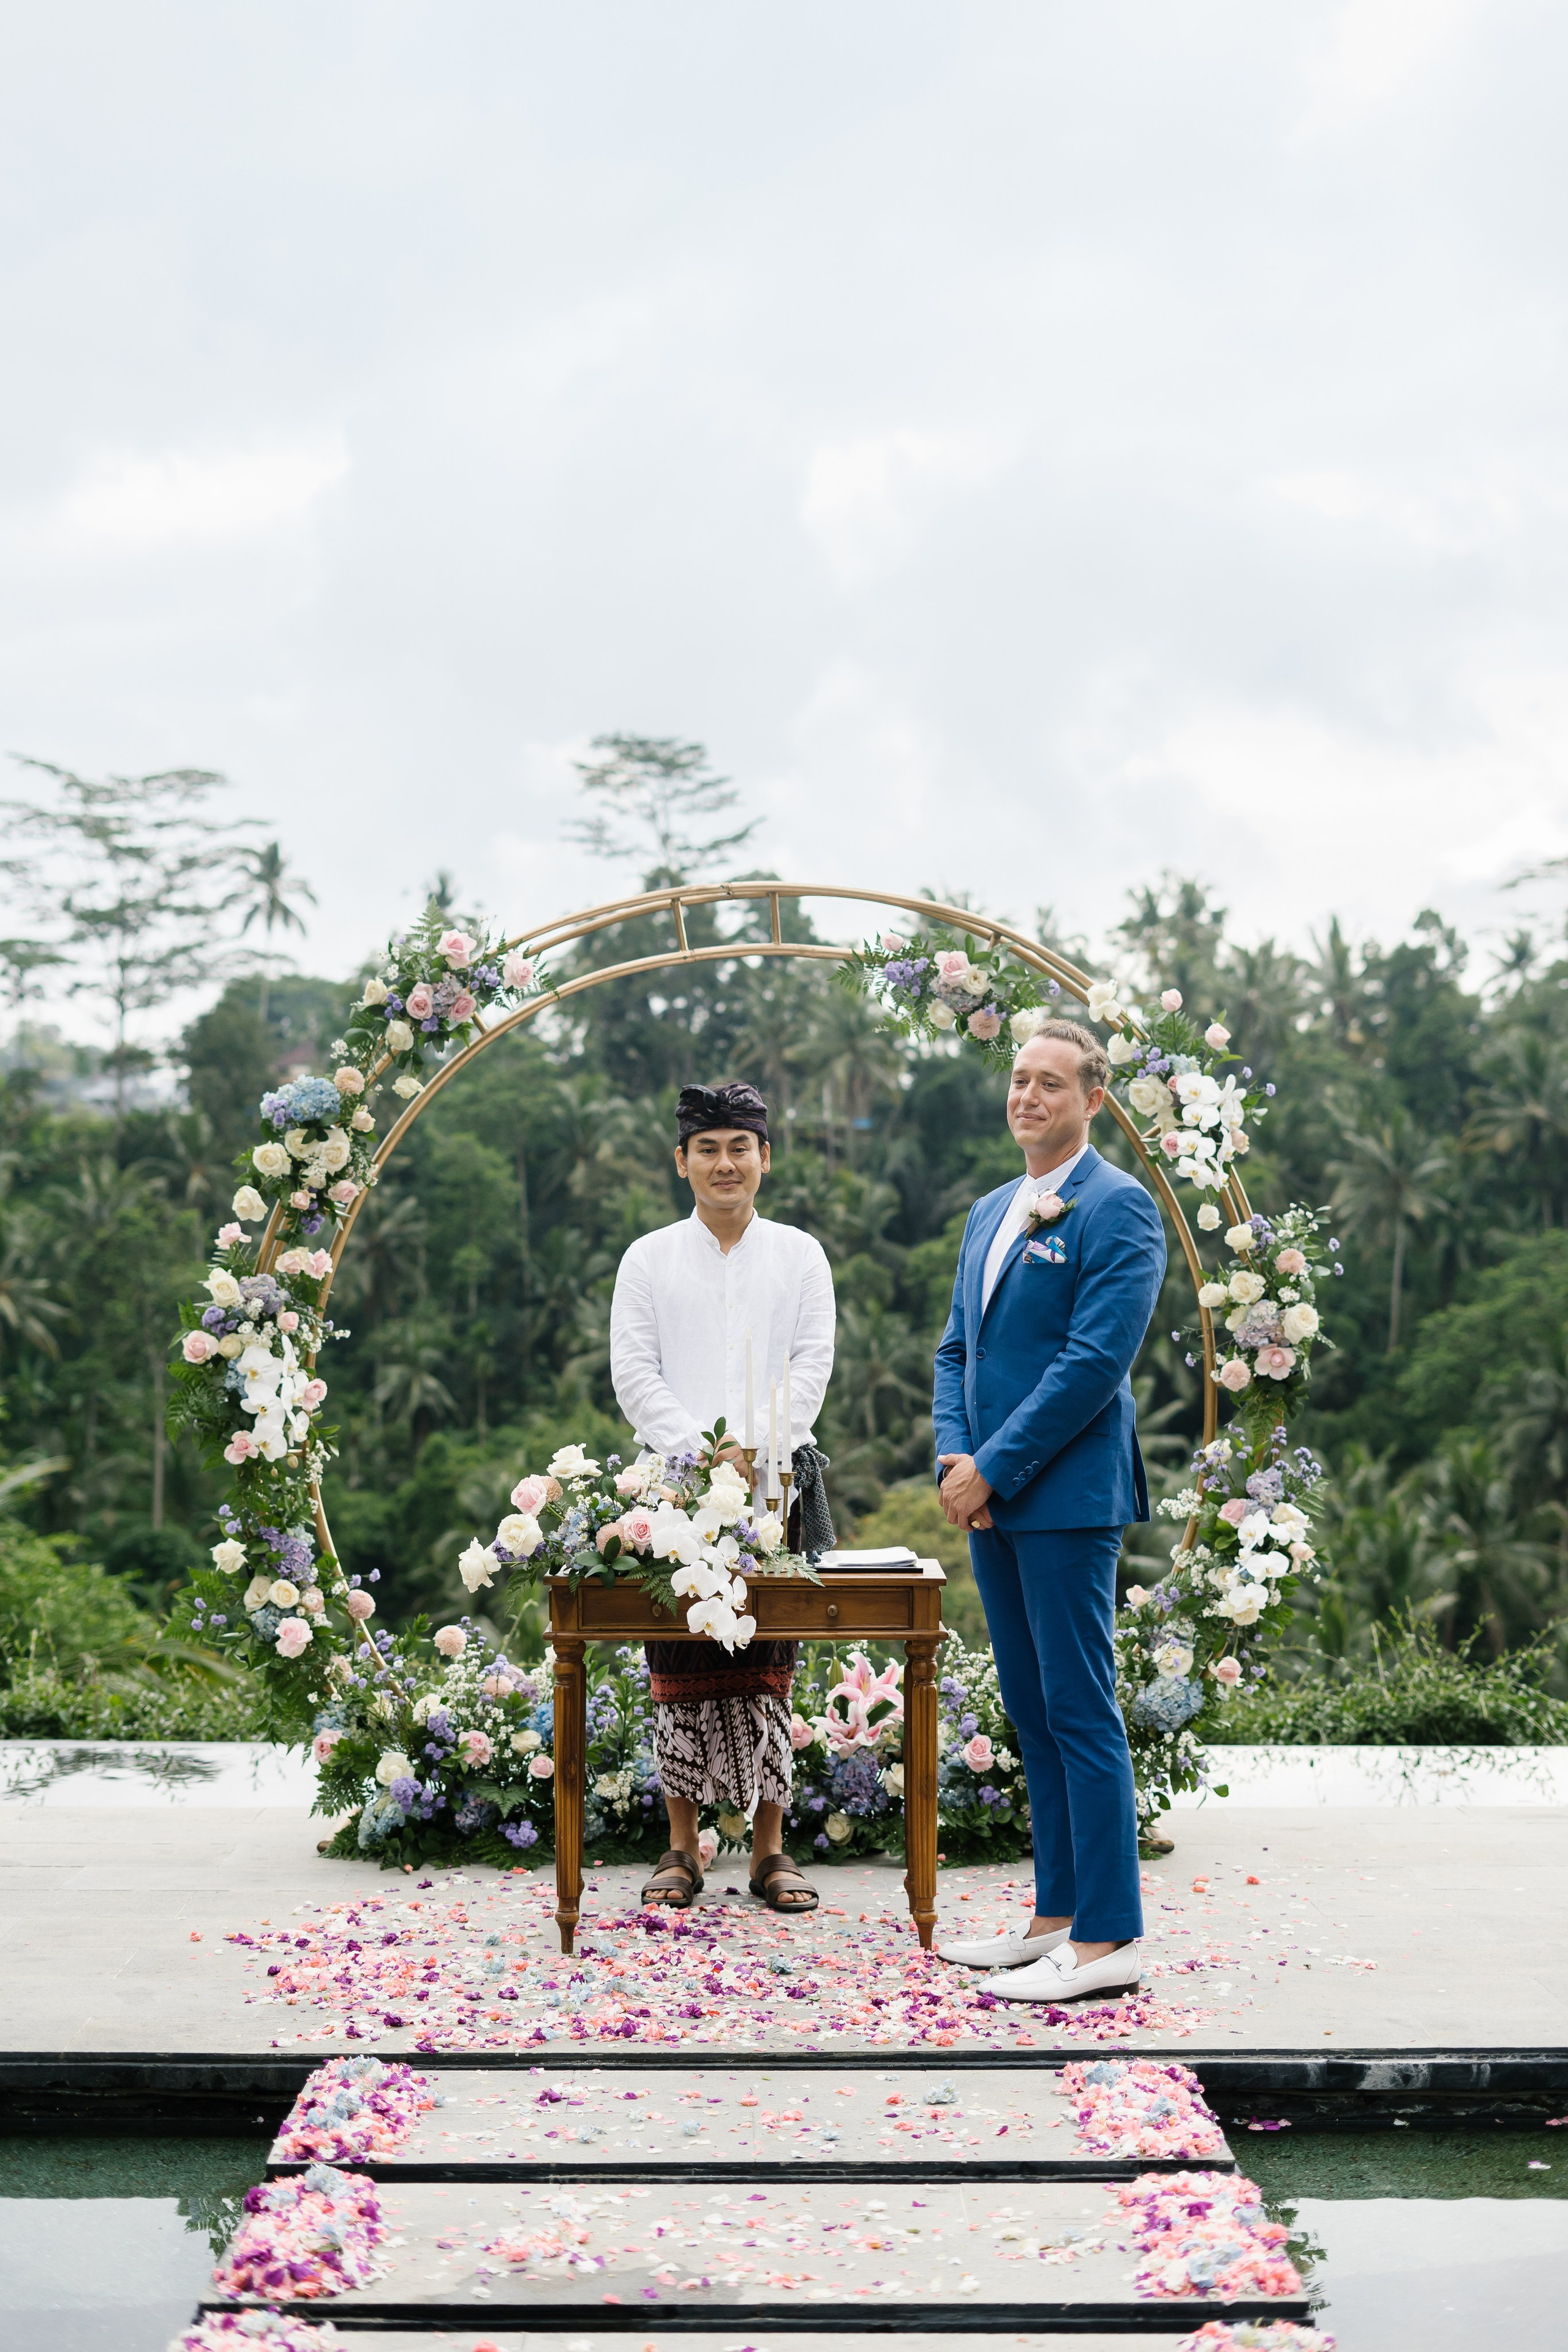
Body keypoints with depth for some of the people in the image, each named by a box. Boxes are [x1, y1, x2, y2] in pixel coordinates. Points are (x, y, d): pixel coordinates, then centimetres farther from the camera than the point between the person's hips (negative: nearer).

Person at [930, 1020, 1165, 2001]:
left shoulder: (1117, 1207, -9)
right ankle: (1058, 1918, 20)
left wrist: (991, 1470, -15)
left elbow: (1096, 1360, -17)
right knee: (1032, 1711, 12)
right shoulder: (992, 1211, 18)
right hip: (993, 1500, 9)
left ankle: (1108, 1939, -1)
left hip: (1068, 1497, -8)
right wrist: (953, 1457, 2)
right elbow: (957, 1347, 19)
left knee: (1080, 1712, -6)